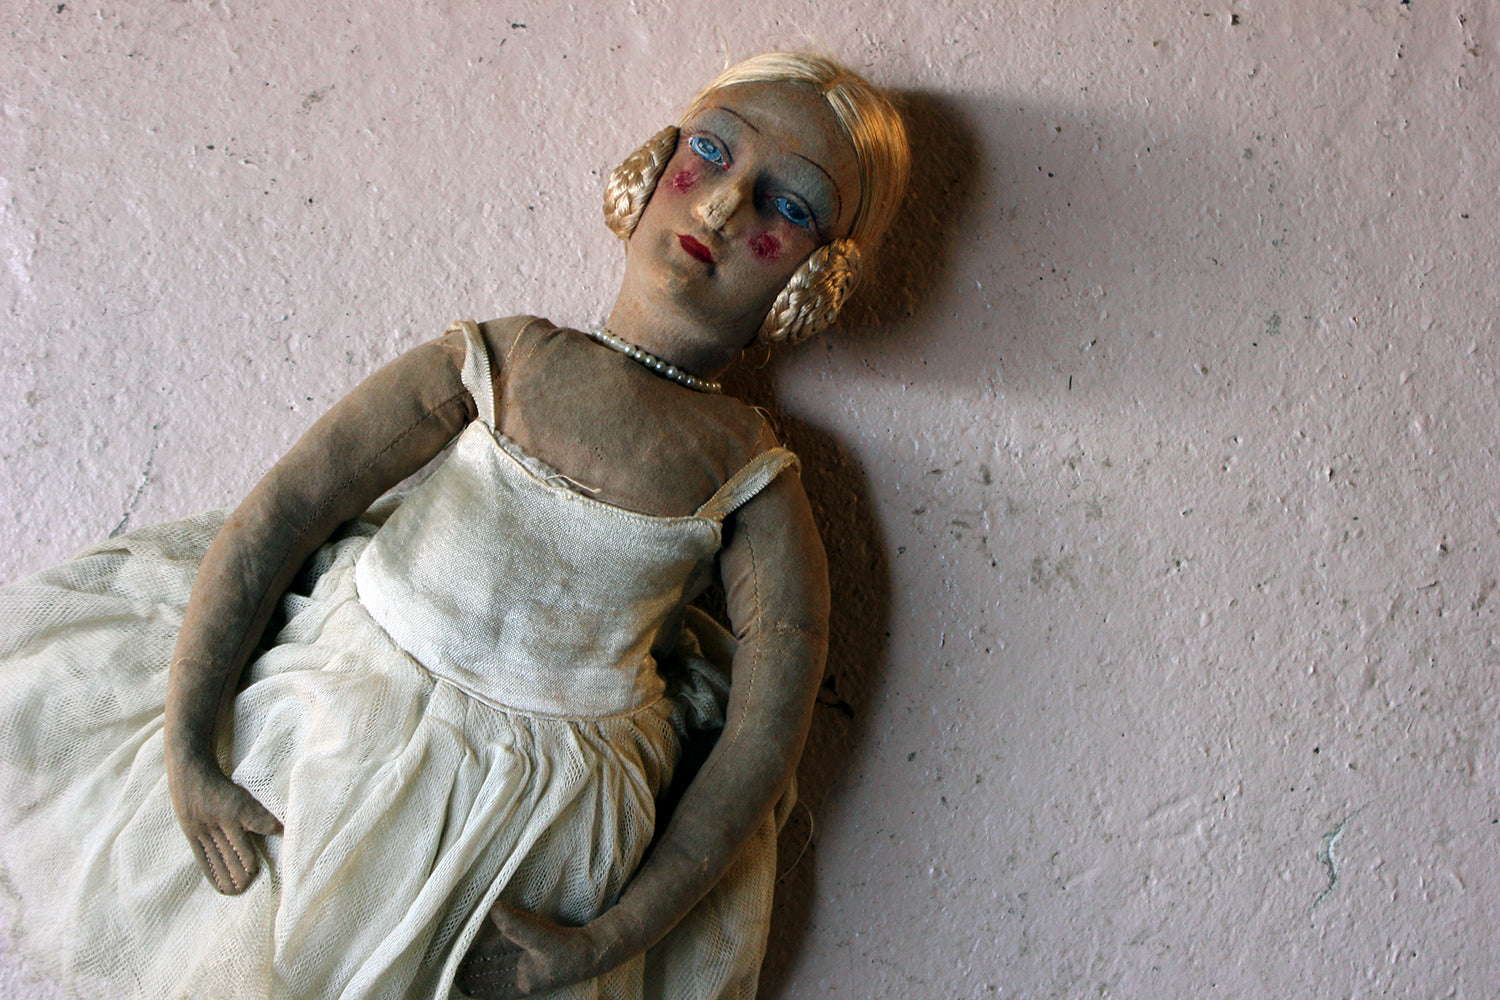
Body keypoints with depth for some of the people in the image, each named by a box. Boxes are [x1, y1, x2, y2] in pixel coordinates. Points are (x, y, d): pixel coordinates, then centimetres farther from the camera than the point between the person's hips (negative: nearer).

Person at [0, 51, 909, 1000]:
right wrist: (188, 751, -12)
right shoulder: (498, 358, -3)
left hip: (532, 834, -1)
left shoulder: (755, 476, -5)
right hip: (334, 739, 1)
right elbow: (273, 517, -5)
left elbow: (765, 740, -9)